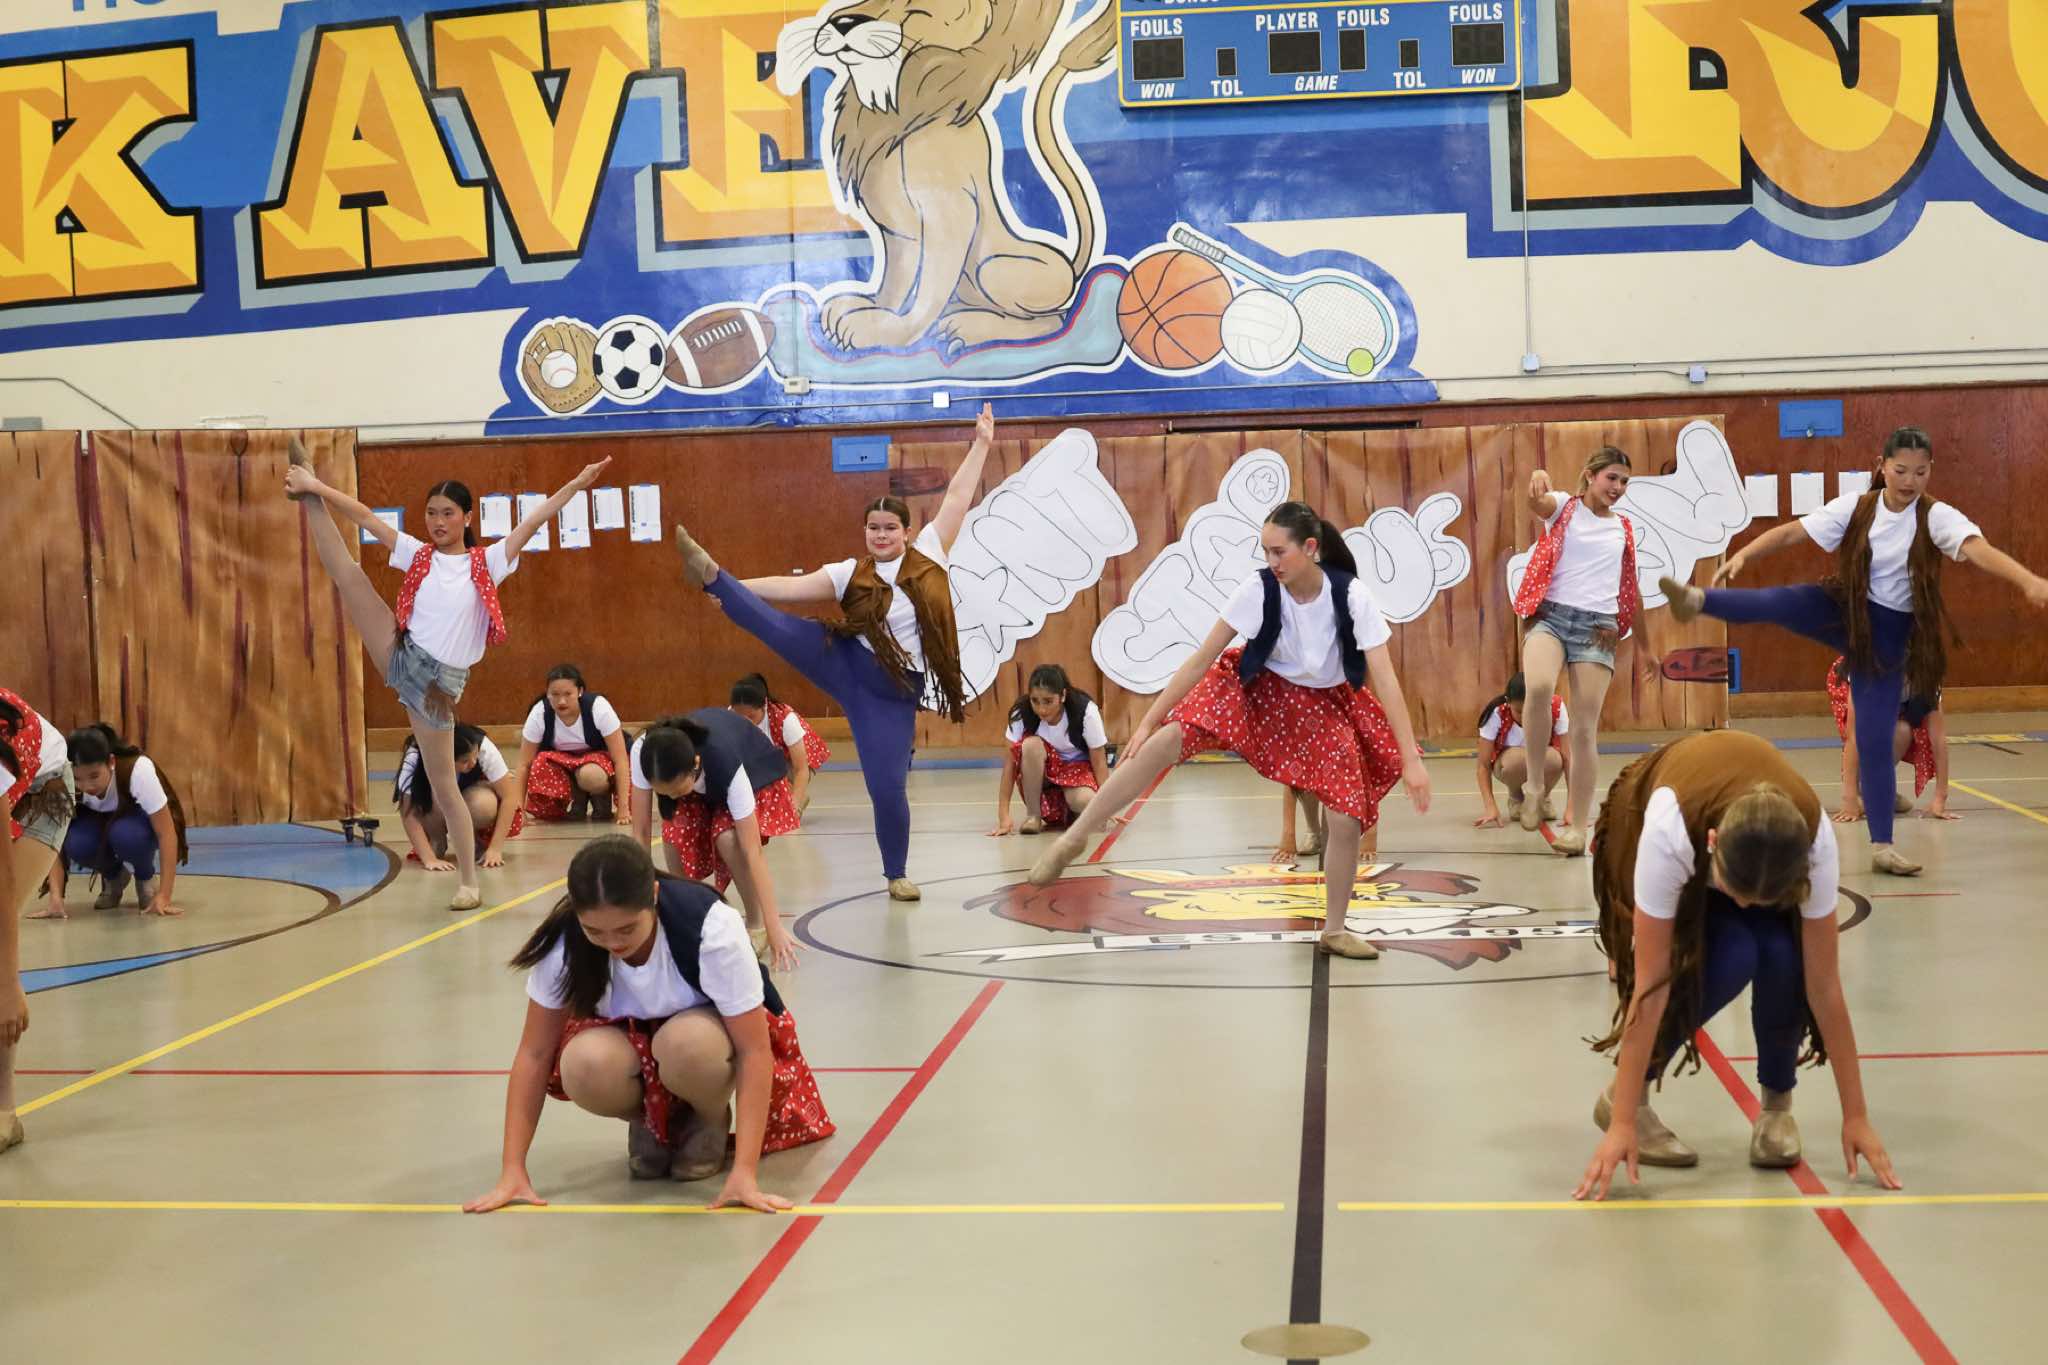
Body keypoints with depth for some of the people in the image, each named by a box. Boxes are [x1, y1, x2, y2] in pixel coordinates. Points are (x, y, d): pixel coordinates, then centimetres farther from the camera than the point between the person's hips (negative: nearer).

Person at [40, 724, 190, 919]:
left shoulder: (138, 770, -37)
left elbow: (167, 833, -34)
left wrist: (163, 897, -39)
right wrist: (56, 899, -40)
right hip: (100, 822, 3)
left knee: (125, 835, -37)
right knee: (77, 844, -31)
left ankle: (146, 878, -3)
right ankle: (113, 878, 3)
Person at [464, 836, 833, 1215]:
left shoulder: (711, 927, -33)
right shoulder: (564, 940, -25)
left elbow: (754, 1050, -30)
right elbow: (534, 1053, -16)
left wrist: (744, 1174, -35)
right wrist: (513, 1172, -20)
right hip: (630, 1036, 2)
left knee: (687, 1045, -39)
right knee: (586, 1066, -34)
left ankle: (712, 1120, -3)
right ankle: (649, 1119, 1)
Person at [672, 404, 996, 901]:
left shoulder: (928, 553, 1)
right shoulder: (853, 574, 3)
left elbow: (957, 498, 1)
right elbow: (791, 587, -2)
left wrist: (981, 445, 1)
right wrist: (730, 586, -9)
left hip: (893, 689, -1)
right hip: (846, 664, 1)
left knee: (888, 787, -5)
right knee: (781, 628, -22)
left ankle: (897, 874, 14)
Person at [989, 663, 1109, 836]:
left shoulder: (1086, 711, -25)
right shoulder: (1022, 713, -23)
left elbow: (1099, 762, -17)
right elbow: (1010, 762, -22)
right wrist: (1003, 817, -27)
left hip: (1078, 767, -1)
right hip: (1040, 773, 1)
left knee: (1085, 801, -35)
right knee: (1031, 744, -33)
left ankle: (1067, 810, 3)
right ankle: (1033, 814, -17)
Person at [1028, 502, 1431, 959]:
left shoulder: (1352, 596, -26)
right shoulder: (1258, 590, -23)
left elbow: (1385, 678, -27)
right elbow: (1201, 658, -19)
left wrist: (1411, 758, -32)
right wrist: (1148, 721, -19)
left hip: (1326, 705, 1)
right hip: (1258, 689, 0)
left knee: (1348, 819, -12)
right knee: (1169, 738, -23)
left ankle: (1334, 931, 11)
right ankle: (1073, 838, -15)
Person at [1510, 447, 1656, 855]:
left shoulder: (1623, 528, 17)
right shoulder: (1564, 508, 6)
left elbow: (1630, 591, 25)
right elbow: (1537, 502, -19)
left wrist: (1643, 646, 28)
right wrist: (1537, 480, -44)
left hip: (1598, 628, 3)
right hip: (1551, 615, -3)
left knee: (1585, 729, -2)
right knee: (1538, 688, -33)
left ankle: (1577, 828, 3)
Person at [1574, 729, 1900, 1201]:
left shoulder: (1813, 839, -38)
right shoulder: (1668, 831, -44)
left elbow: (1824, 983, -28)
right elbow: (1651, 983, -39)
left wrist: (1855, 1117, -23)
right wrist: (1622, 1125, -37)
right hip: (1638, 823, -2)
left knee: (1783, 956, -27)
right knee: (1730, 958, -29)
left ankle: (1777, 1102, 0)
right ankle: (1625, 1099, -9)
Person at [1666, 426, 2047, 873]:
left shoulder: (1936, 517, -14)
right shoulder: (1854, 506, -7)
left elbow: (1980, 549, -31)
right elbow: (1791, 532, -9)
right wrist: (1743, 555, -25)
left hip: (1889, 631, -2)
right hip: (1843, 610, 2)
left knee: (1875, 736, -4)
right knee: (1779, 602, -31)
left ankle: (1882, 846, 3)